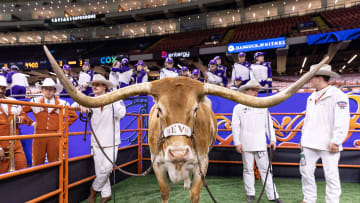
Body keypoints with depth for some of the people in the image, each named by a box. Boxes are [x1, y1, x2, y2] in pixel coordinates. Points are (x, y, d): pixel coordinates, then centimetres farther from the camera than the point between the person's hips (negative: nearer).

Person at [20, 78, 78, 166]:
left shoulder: (62, 103, 6)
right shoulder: (35, 101, 8)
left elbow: (74, 116, 13)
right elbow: (22, 111, 12)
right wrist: (31, 122, 6)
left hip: (55, 136, 0)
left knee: (54, 161, 4)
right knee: (37, 162, 3)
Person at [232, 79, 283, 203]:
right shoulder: (239, 107, 5)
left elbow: (269, 124, 14)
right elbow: (235, 126, 2)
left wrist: (272, 139, 5)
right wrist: (237, 143, -5)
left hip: (260, 144, 2)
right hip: (246, 145, -1)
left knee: (265, 169, 1)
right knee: (248, 169, 6)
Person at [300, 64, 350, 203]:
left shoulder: (337, 95, -8)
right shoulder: (312, 97, 16)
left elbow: (342, 121, -14)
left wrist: (336, 141, -17)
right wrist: (303, 137, 17)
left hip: (328, 145, -7)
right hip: (309, 144, 7)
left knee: (331, 175, 1)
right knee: (306, 172, 9)